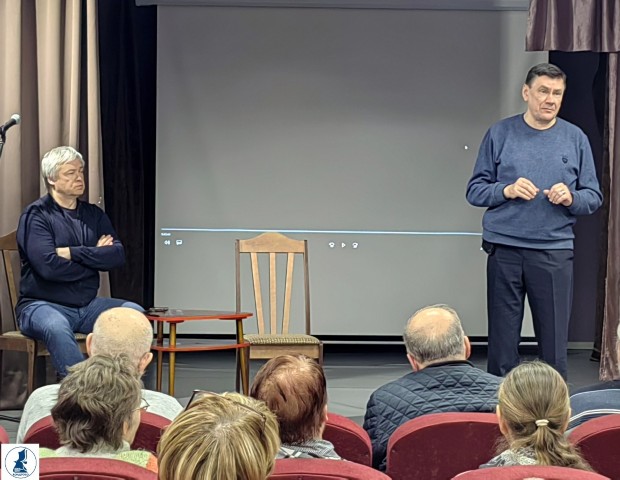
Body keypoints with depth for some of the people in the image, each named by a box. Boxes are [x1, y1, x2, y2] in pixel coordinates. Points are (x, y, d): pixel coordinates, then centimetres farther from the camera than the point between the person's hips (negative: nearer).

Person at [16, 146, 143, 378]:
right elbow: (49, 266, -19)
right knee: (56, 328, -38)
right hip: (42, 304, -6)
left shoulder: (94, 214, 13)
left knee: (135, 313, -17)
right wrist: (95, 257, -5)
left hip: (87, 305, 6)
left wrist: (73, 253, -14)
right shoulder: (36, 215, -5)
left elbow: (118, 256, -2)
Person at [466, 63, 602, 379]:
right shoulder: (500, 134, 5)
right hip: (504, 249, 0)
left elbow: (594, 198, 10)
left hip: (555, 251, 1)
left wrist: (571, 198, -11)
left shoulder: (575, 139, 8)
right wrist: (507, 190, -13)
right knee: (502, 341, 4)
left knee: (554, 344, 0)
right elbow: (474, 190, 5)